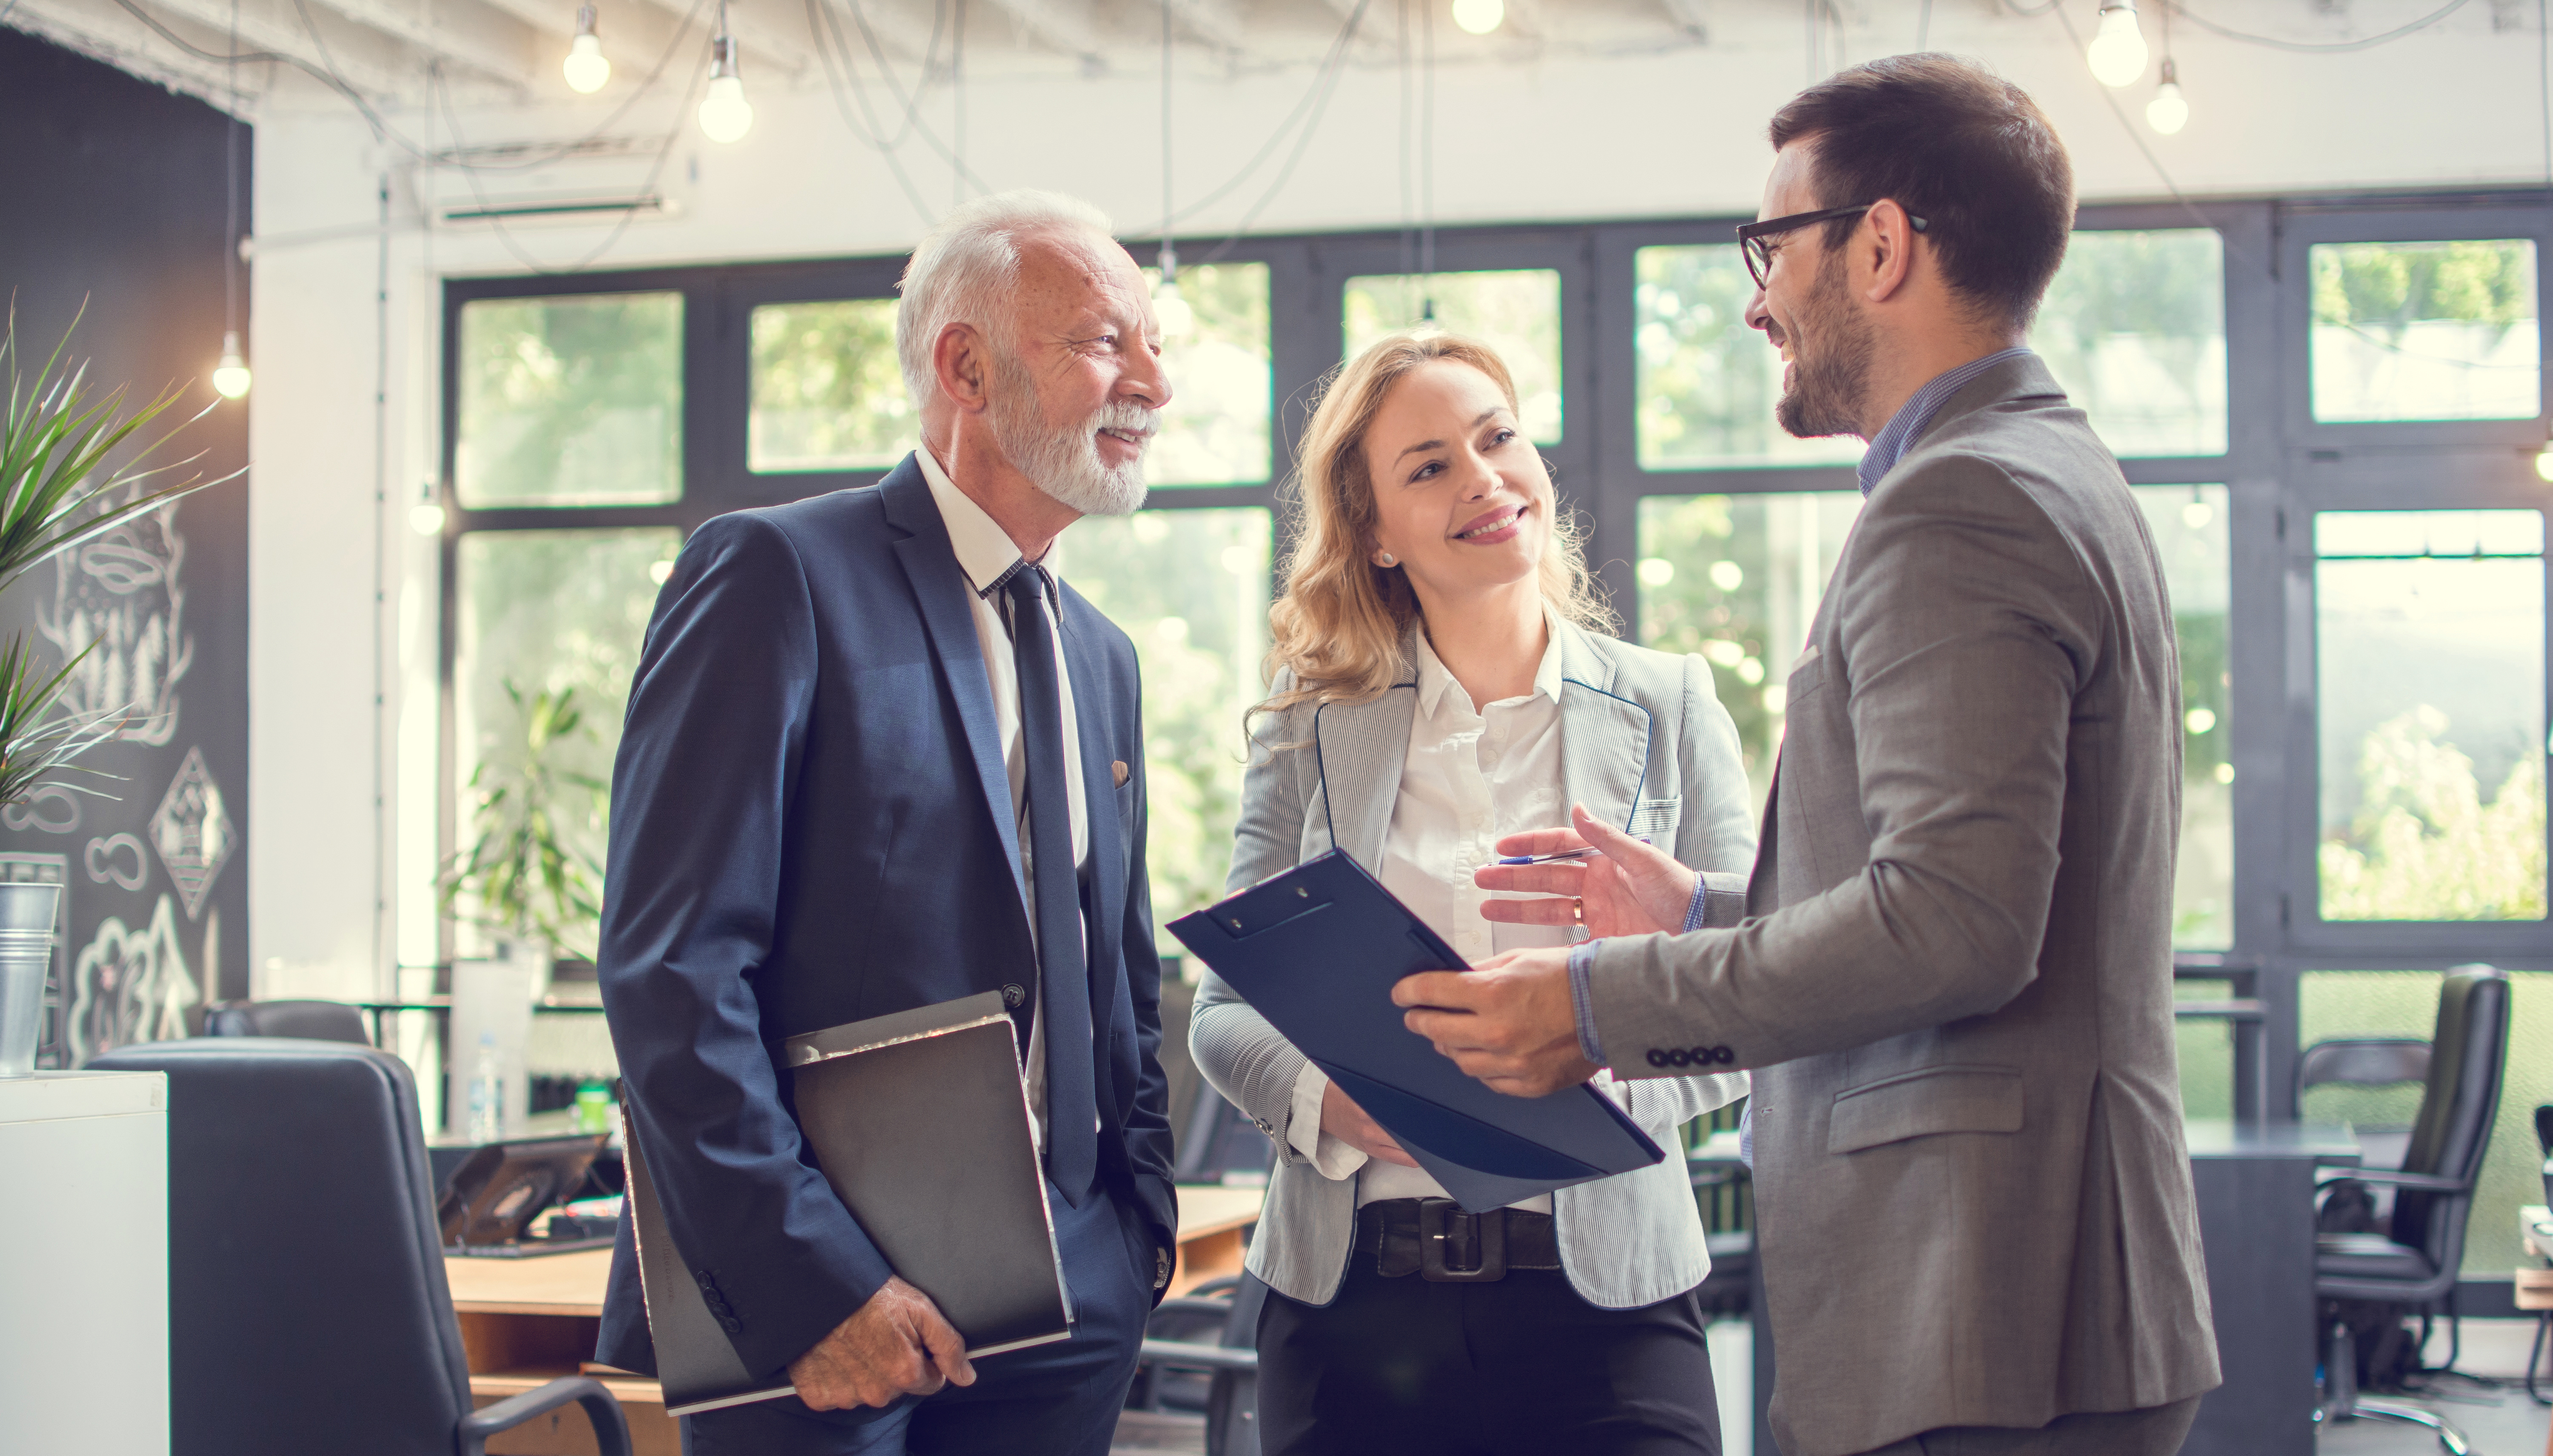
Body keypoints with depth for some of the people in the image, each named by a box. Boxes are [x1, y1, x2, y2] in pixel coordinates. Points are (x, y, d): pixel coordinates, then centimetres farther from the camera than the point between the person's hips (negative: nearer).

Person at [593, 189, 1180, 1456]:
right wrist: (809, 1281, -20)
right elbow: (670, 968, -15)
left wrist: (1140, 1220, 7)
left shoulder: (1101, 658, 16)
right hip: (811, 1315, -6)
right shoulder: (779, 576, -8)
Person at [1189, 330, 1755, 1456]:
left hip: (1604, 1290, 0)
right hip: (1350, 1296, 1)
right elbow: (1227, 1007, 6)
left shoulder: (1670, 709, 6)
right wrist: (1324, 1096, -15)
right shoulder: (1310, 728, 8)